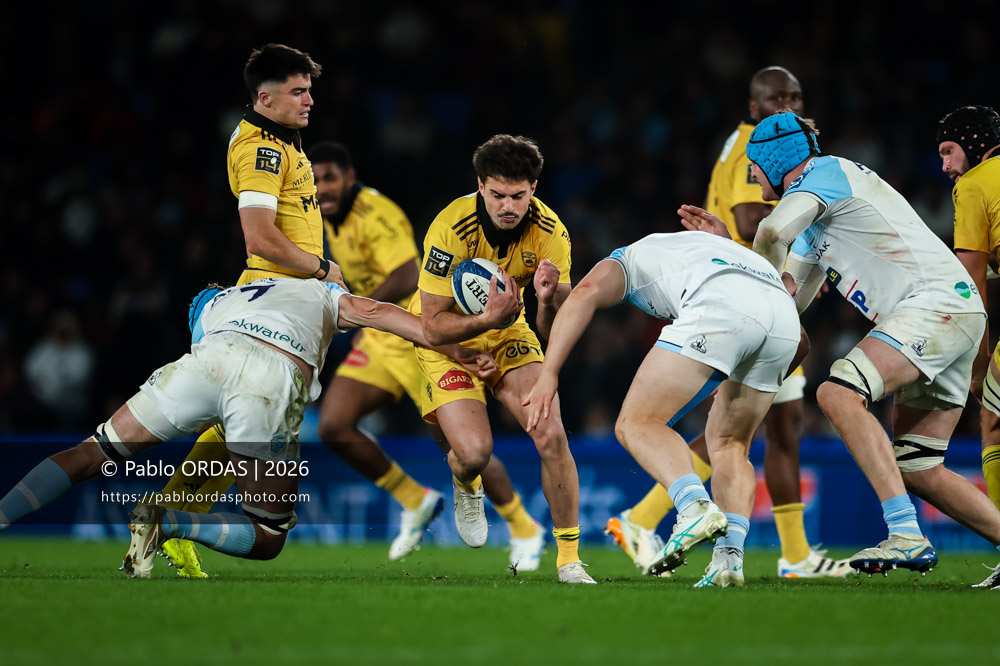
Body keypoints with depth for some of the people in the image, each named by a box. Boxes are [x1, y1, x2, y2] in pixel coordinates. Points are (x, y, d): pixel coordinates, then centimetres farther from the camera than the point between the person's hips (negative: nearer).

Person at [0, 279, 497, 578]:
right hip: (275, 385, -2)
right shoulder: (322, 293, 38)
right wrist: (462, 354, 22)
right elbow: (377, 314, 24)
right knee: (266, 539, 11)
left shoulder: (212, 306, 42)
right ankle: (169, 523, -14)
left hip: (210, 358, 2)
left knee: (93, 454, 15)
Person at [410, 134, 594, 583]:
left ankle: (569, 558, -2)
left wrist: (548, 301, -39)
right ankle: (465, 483, 20)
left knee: (552, 437, -15)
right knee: (475, 451, -20)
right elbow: (433, 326, -26)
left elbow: (555, 330, -16)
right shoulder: (450, 229, -30)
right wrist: (488, 319, -43)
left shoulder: (549, 231, -19)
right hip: (446, 339, -3)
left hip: (508, 332, 3)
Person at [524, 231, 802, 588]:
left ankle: (695, 505, -27)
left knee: (636, 423, -1)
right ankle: (729, 558, 3)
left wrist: (548, 374, -3)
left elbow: (586, 293, 6)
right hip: (785, 316, 6)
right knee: (728, 443, 21)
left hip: (721, 305, -6)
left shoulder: (623, 262, 30)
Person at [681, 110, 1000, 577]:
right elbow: (789, 302, 27)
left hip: (935, 299, -10)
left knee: (839, 394, -26)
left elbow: (773, 232, -20)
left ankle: (907, 535, -36)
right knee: (917, 471, 7)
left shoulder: (824, 171, -1)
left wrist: (767, 259, 3)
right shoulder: (813, 222, 28)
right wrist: (726, 244, 24)